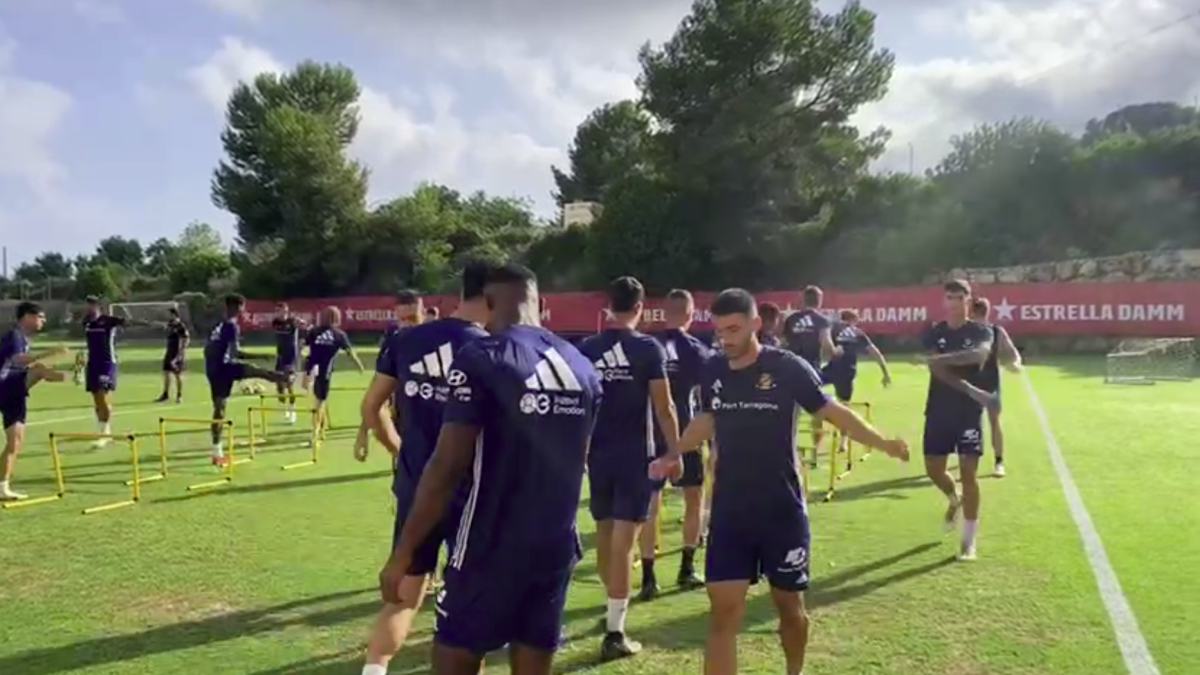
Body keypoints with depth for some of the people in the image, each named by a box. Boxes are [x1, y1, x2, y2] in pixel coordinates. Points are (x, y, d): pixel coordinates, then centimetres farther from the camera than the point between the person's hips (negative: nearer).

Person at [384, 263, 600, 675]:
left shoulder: (482, 358, -12)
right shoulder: (582, 367, 6)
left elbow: (447, 467, -16)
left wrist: (403, 553, -9)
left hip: (491, 547, -5)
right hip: (557, 547, 6)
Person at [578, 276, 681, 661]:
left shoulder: (585, 349, 2)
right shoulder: (649, 348, -8)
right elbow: (664, 407, -9)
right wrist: (675, 451, 1)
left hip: (598, 454, 4)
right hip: (635, 455, -4)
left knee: (604, 532, 20)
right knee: (622, 540, -3)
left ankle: (615, 607, 37)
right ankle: (614, 633, -2)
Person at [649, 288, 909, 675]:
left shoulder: (788, 367, -12)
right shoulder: (712, 372, 0)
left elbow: (832, 412, -6)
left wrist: (882, 443, -16)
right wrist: (673, 455, 18)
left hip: (782, 510, -2)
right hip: (729, 511, 3)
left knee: (789, 605, 14)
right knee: (724, 611, -2)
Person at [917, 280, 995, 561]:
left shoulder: (981, 331, -3)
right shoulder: (933, 332, 3)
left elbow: (980, 354, -28)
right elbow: (937, 369, -13)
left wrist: (943, 358, -42)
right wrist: (970, 389, -26)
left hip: (969, 412, -2)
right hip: (939, 411, 3)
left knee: (969, 473, -3)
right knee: (934, 469, 7)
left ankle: (968, 541, 8)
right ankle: (955, 500, 43)